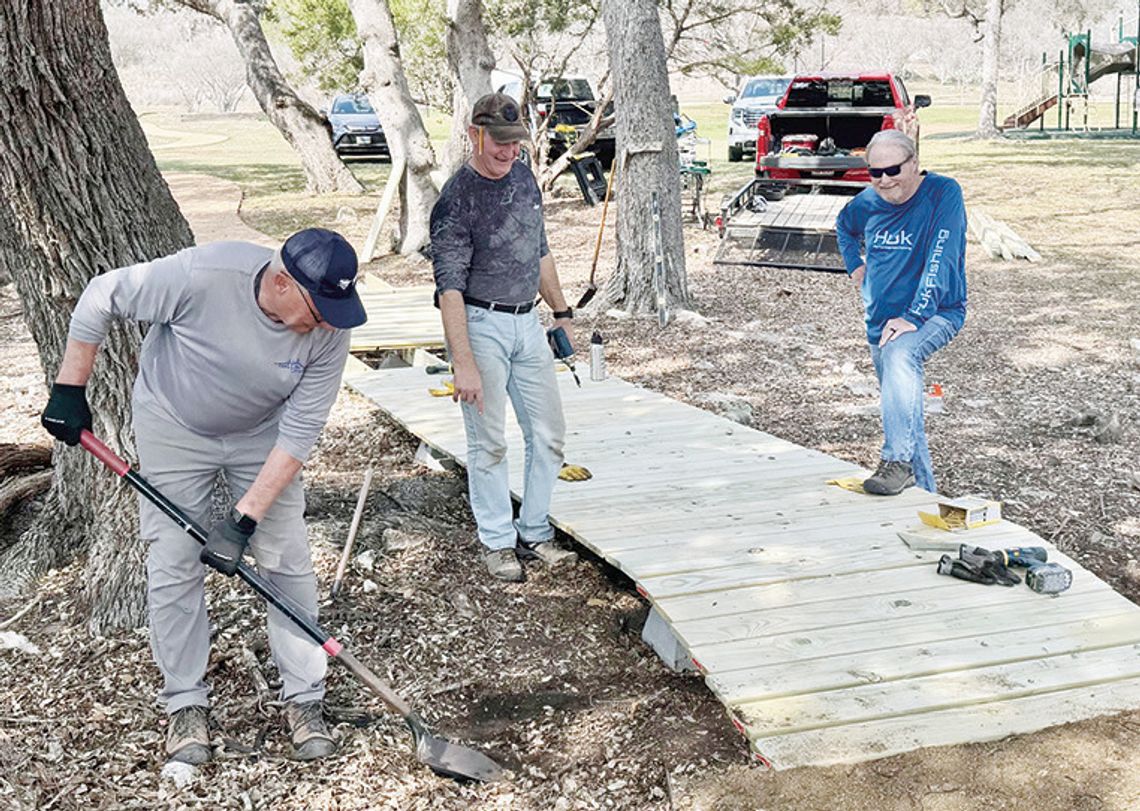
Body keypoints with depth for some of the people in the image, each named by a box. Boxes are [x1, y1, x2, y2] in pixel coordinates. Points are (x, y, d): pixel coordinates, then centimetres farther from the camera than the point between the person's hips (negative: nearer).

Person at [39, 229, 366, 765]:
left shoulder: (330, 331, -27)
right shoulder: (202, 276, -35)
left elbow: (299, 433, -22)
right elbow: (102, 297, -19)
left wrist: (245, 519, -26)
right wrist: (69, 390, -14)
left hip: (261, 435, 2)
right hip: (173, 428, -1)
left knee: (288, 563, -3)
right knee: (173, 568, -2)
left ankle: (304, 698, 12)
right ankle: (185, 701, 16)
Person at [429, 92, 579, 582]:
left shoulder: (524, 178, 8)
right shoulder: (456, 200, -15)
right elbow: (450, 288, -20)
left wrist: (561, 311, 21)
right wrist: (463, 363, -26)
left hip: (527, 322, 7)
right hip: (481, 326, -7)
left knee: (548, 434, 8)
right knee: (489, 443, 0)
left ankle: (535, 533, 20)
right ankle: (497, 541, 14)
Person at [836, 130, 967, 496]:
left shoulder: (944, 193, -14)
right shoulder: (867, 203, 4)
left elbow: (941, 260, -23)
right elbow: (844, 226, 29)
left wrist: (913, 317, -29)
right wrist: (855, 265, 13)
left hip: (936, 315, -7)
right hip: (880, 323, 7)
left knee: (900, 352, -37)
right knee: (907, 419, 11)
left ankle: (897, 462, -41)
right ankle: (923, 490, 25)